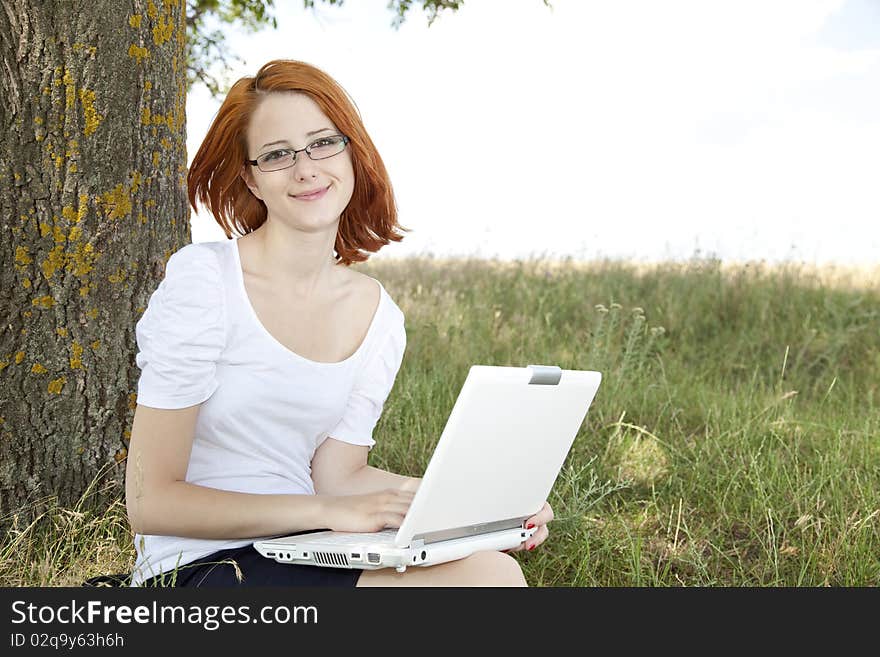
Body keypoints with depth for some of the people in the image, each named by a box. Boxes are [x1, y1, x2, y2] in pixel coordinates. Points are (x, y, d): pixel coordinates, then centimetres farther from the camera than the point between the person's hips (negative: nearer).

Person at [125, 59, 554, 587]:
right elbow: (151, 502, -13)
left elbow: (337, 473, 4)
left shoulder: (380, 317, 5)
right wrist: (328, 513, -21)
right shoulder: (202, 278, -12)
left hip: (305, 552, 6)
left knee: (493, 570, -22)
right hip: (199, 567, -6)